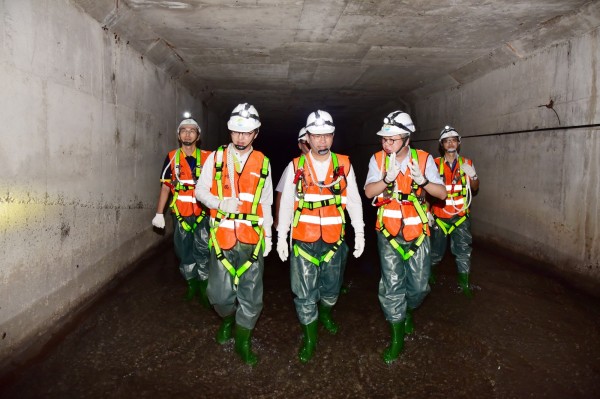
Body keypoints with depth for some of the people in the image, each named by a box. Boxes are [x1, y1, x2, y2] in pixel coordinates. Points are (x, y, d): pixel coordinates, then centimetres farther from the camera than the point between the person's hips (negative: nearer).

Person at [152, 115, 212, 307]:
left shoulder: (207, 157, -1)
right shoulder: (172, 158, 3)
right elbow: (165, 186, 6)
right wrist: (159, 213, 4)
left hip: (202, 214, -2)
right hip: (180, 214, 2)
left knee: (203, 251, -5)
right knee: (184, 252, 10)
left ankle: (204, 287, 7)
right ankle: (192, 284, 25)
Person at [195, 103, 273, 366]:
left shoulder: (262, 163, 7)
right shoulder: (216, 158, 3)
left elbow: (266, 203, 12)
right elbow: (200, 191, 4)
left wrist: (267, 236, 9)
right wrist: (221, 203, -15)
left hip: (252, 240, 1)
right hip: (222, 237, 0)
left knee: (251, 295, 4)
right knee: (219, 293, 5)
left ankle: (242, 341, 25)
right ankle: (228, 321, 39)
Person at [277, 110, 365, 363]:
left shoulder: (344, 165, 1)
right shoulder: (296, 166, -2)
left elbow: (354, 201, 6)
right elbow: (286, 203, 2)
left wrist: (359, 233, 3)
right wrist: (281, 237, 0)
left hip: (334, 239, 2)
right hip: (303, 240, -1)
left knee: (332, 286, 18)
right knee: (304, 292, 2)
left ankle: (325, 315, 48)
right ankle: (309, 338, 20)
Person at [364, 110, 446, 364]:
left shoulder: (424, 159, -5)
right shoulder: (378, 159, -4)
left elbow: (442, 193, -7)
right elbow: (369, 192, -15)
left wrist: (423, 181, -26)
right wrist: (387, 178, -34)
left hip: (418, 233, 1)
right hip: (389, 233, 0)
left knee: (419, 285, 8)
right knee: (391, 284, -2)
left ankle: (407, 311, 42)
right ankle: (397, 336, 14)